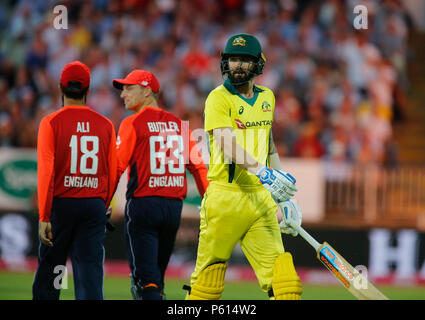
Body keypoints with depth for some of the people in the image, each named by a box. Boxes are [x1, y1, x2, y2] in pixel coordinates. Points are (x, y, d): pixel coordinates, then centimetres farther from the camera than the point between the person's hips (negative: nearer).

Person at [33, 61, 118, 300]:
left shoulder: (51, 122, -5)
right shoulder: (105, 125, 5)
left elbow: (47, 172, -11)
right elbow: (112, 173, 6)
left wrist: (44, 216, -11)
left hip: (60, 203, -2)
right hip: (95, 206, 2)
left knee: (48, 269, 10)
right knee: (90, 270, -1)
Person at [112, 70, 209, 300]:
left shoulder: (132, 124, -4)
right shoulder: (179, 124, 13)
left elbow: (116, 168, -9)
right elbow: (198, 167, 9)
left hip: (143, 203, -6)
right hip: (174, 206, 6)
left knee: (146, 280, -8)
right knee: (157, 278, 15)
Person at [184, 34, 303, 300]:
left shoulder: (267, 98, 15)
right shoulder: (219, 98, -5)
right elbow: (227, 146, -20)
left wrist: (284, 197, 23)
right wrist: (262, 172, -35)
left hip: (261, 198, 5)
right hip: (225, 196, -5)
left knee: (277, 270, -6)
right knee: (209, 274, 0)